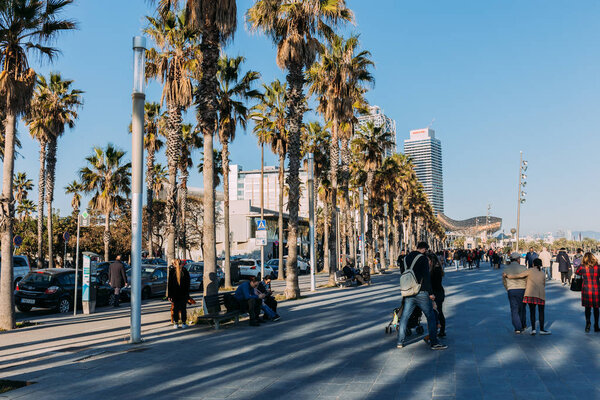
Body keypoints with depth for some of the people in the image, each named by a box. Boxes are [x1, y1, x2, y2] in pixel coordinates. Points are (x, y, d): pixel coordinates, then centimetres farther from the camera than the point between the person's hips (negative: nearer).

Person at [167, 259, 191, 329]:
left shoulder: (172, 271, -6)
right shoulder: (185, 271, -3)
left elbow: (169, 284, -4)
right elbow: (188, 284, 1)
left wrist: (169, 295, 1)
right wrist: (187, 294, 9)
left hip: (174, 294, 0)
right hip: (183, 294, 0)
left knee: (175, 309, 8)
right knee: (183, 308, 7)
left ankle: (176, 323, 9)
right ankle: (183, 323, 8)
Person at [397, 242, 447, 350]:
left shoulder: (406, 258, 13)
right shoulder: (423, 258, -9)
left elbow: (402, 273, 19)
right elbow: (426, 277, -13)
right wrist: (430, 292, -10)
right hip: (421, 293, -6)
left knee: (404, 317, 10)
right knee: (431, 317, 3)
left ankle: (400, 342, 11)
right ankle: (434, 343, 2)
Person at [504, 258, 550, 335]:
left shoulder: (530, 270, 3)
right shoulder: (543, 273, 13)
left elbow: (518, 276, 0)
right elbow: (544, 284, 20)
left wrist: (507, 276, 11)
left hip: (531, 293, -2)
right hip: (541, 294, 2)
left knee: (532, 311, 5)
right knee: (541, 311, 10)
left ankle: (533, 329, -1)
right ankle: (541, 329, 9)